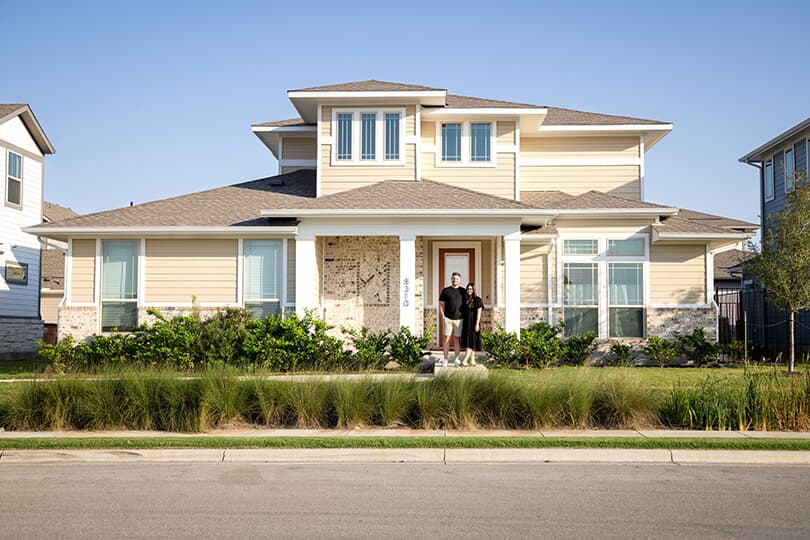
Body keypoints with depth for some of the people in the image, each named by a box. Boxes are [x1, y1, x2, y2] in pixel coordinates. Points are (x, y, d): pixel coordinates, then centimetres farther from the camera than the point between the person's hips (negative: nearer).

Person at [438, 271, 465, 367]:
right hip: (447, 318, -1)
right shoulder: (445, 290, 6)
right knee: (447, 338, -4)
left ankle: (457, 359, 10)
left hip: (459, 319, 1)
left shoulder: (463, 291, 11)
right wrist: (442, 316, -3)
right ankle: (445, 359, -1)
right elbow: (441, 304, 6)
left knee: (457, 338, 5)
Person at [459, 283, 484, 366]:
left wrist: (477, 324, -18)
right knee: (468, 341, 6)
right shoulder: (465, 300, 11)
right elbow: (463, 312, 14)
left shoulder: (477, 300, -7)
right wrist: (462, 324, 11)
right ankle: (472, 360, 10)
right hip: (466, 323, 7)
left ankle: (465, 360, -18)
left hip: (473, 323, -7)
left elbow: (479, 312, -11)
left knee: (470, 341, -10)